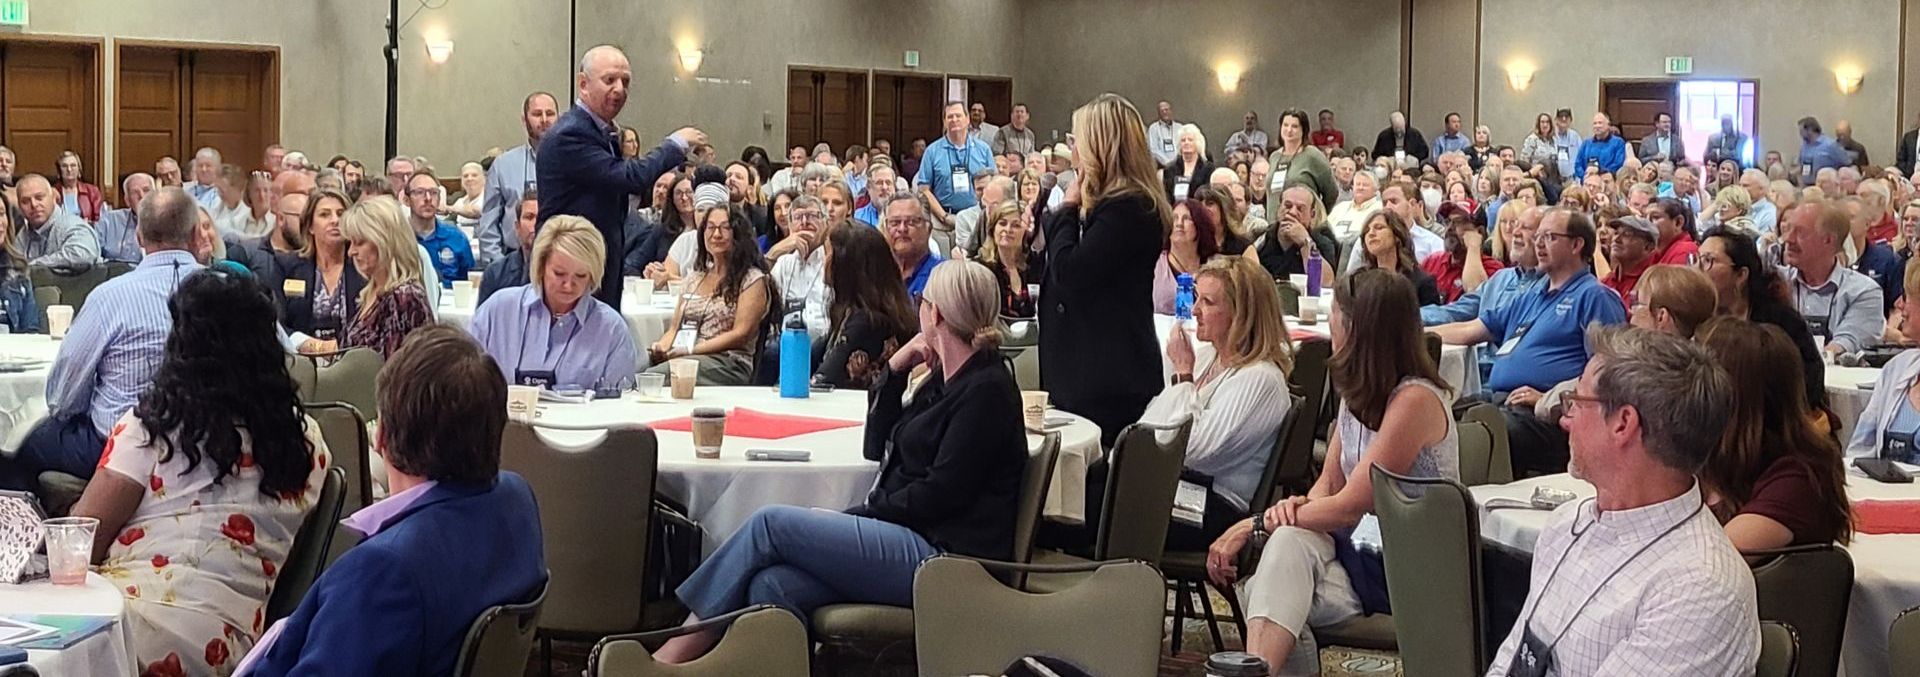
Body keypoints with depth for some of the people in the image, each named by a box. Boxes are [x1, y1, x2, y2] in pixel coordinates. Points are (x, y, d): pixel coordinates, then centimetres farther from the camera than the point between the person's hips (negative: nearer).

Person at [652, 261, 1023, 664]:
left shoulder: (987, 390, -10)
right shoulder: (945, 378, 19)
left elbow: (938, 494, -15)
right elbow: (878, 447, 21)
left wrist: (861, 512, -8)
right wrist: (896, 367, 12)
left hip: (942, 554, -8)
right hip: (911, 542, 9)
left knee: (770, 524, -12)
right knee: (771, 586, -16)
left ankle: (671, 655, -7)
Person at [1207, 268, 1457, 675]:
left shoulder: (1415, 399, -17)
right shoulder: (1359, 392, 12)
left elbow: (1350, 506, -19)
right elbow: (1330, 482, 13)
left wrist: (1255, 525, -15)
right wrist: (1300, 505, -11)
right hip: (1362, 548, 7)